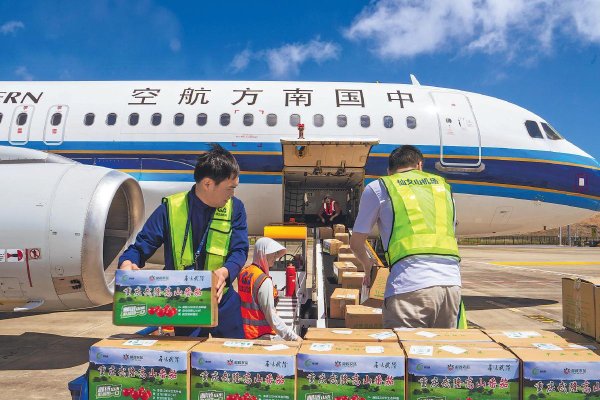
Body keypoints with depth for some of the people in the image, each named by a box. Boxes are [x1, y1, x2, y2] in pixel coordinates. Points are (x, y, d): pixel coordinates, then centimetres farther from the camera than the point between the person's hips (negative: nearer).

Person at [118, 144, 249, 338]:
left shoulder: (235, 208, -5)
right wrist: (127, 262, -29)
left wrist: (225, 271, -30)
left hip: (222, 301, 1)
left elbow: (240, 250, -9)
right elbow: (141, 246, -7)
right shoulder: (171, 208, -10)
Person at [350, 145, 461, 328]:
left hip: (410, 284, -5)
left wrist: (368, 266, 37)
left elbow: (356, 242, 17)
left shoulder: (378, 187, 11)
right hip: (452, 281, 5)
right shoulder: (443, 185, 24)